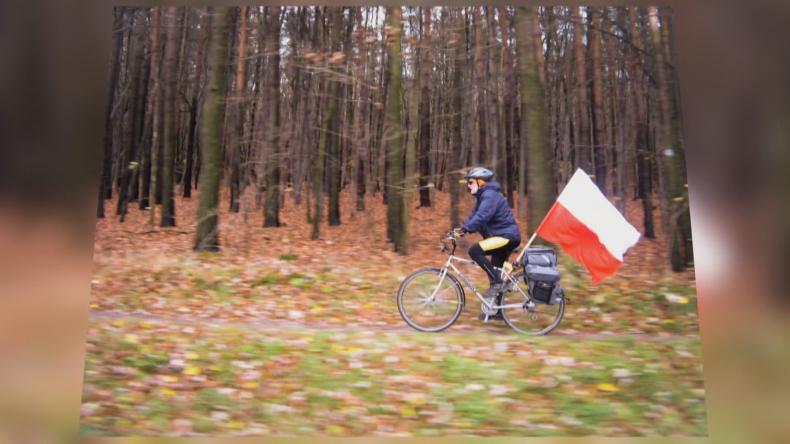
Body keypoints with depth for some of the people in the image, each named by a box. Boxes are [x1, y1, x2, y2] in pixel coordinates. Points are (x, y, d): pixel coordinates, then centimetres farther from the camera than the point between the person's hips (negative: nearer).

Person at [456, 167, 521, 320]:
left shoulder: (490, 195, -16)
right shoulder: (483, 196, 16)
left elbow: (481, 217, -30)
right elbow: (474, 216, 13)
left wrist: (465, 229, -33)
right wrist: (461, 229, 0)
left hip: (506, 236, -10)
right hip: (502, 236, 10)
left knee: (475, 250, -24)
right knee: (495, 274, 13)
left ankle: (496, 283, -18)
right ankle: (497, 310, 22)